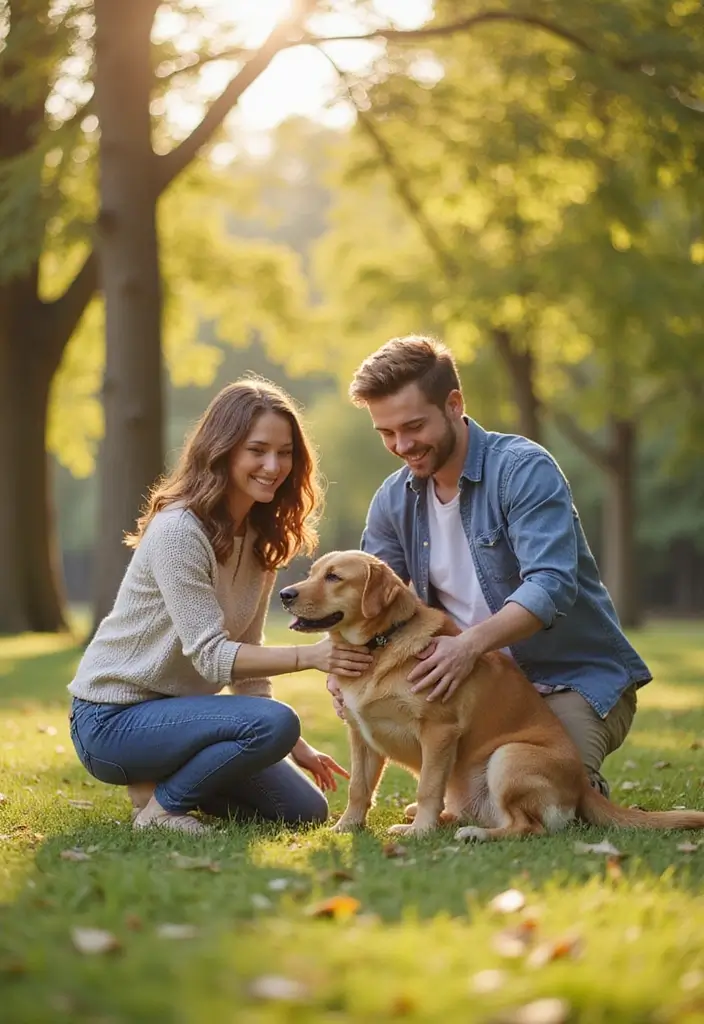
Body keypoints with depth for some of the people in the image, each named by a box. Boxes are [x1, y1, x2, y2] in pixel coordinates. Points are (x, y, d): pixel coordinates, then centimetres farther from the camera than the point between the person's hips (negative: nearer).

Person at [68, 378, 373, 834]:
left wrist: (297, 748, 3)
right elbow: (211, 655, -24)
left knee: (306, 810, 2)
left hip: (173, 709, 9)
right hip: (112, 720, -8)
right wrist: (310, 655, -34)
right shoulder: (178, 530, -20)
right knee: (274, 722, -29)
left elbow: (244, 660, 10)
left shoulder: (260, 538, 7)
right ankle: (162, 804, -9)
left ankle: (168, 779, 14)